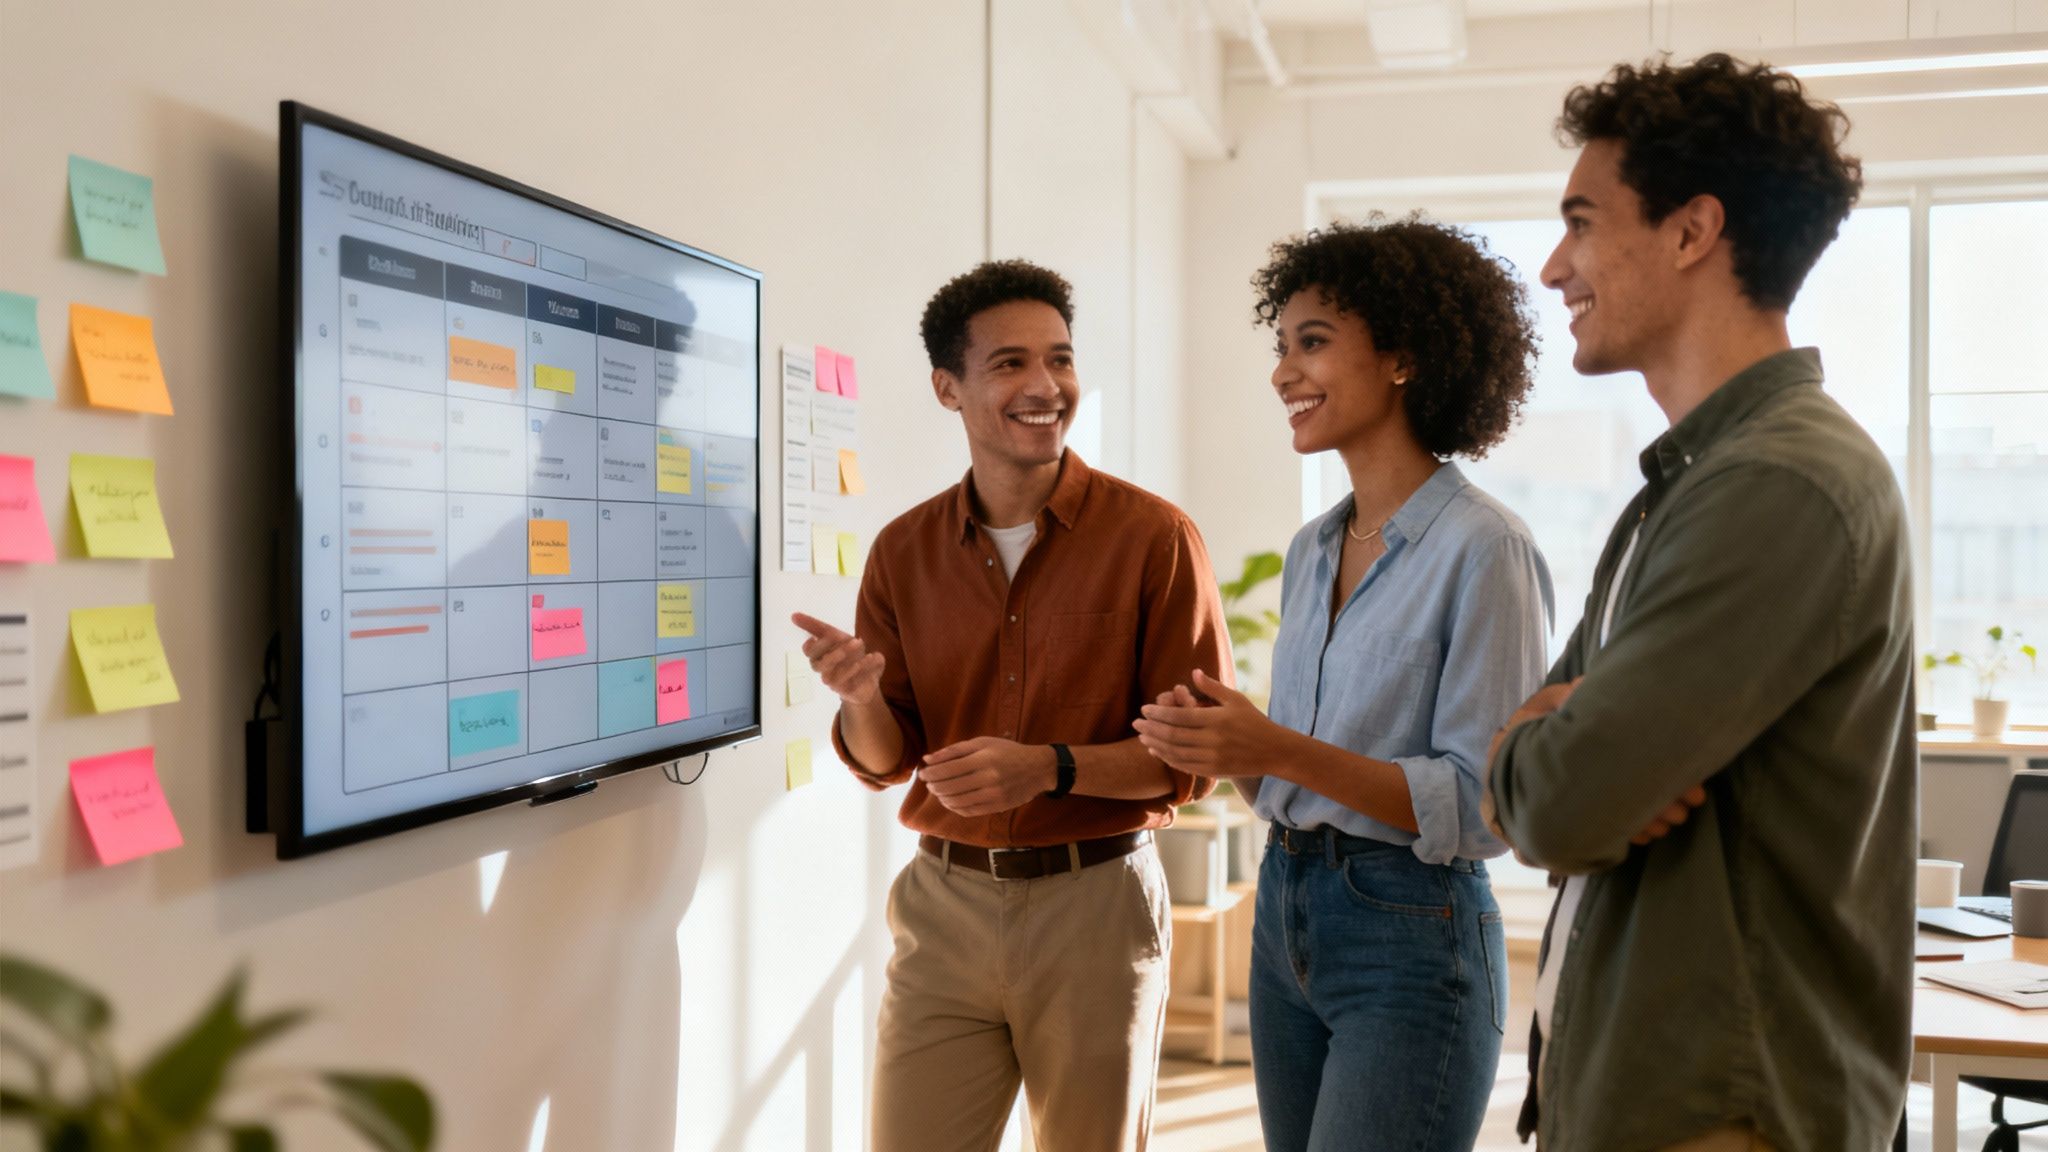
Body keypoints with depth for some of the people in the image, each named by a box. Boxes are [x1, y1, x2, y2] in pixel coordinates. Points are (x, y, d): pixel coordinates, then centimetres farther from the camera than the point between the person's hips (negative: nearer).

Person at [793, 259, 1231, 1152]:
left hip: (1093, 902, -2)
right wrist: (860, 698, -16)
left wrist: (1052, 768, -23)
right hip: (945, 902, 3)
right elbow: (886, 762, 6)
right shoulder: (904, 551, 3)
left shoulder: (1154, 537, -8)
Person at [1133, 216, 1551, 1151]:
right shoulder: (1311, 550, 9)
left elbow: (1484, 807, -18)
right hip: (1284, 913, 7)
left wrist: (1285, 752, -25)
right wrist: (1219, 743, -4)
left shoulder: (1482, 549, -14)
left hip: (1410, 935, -7)